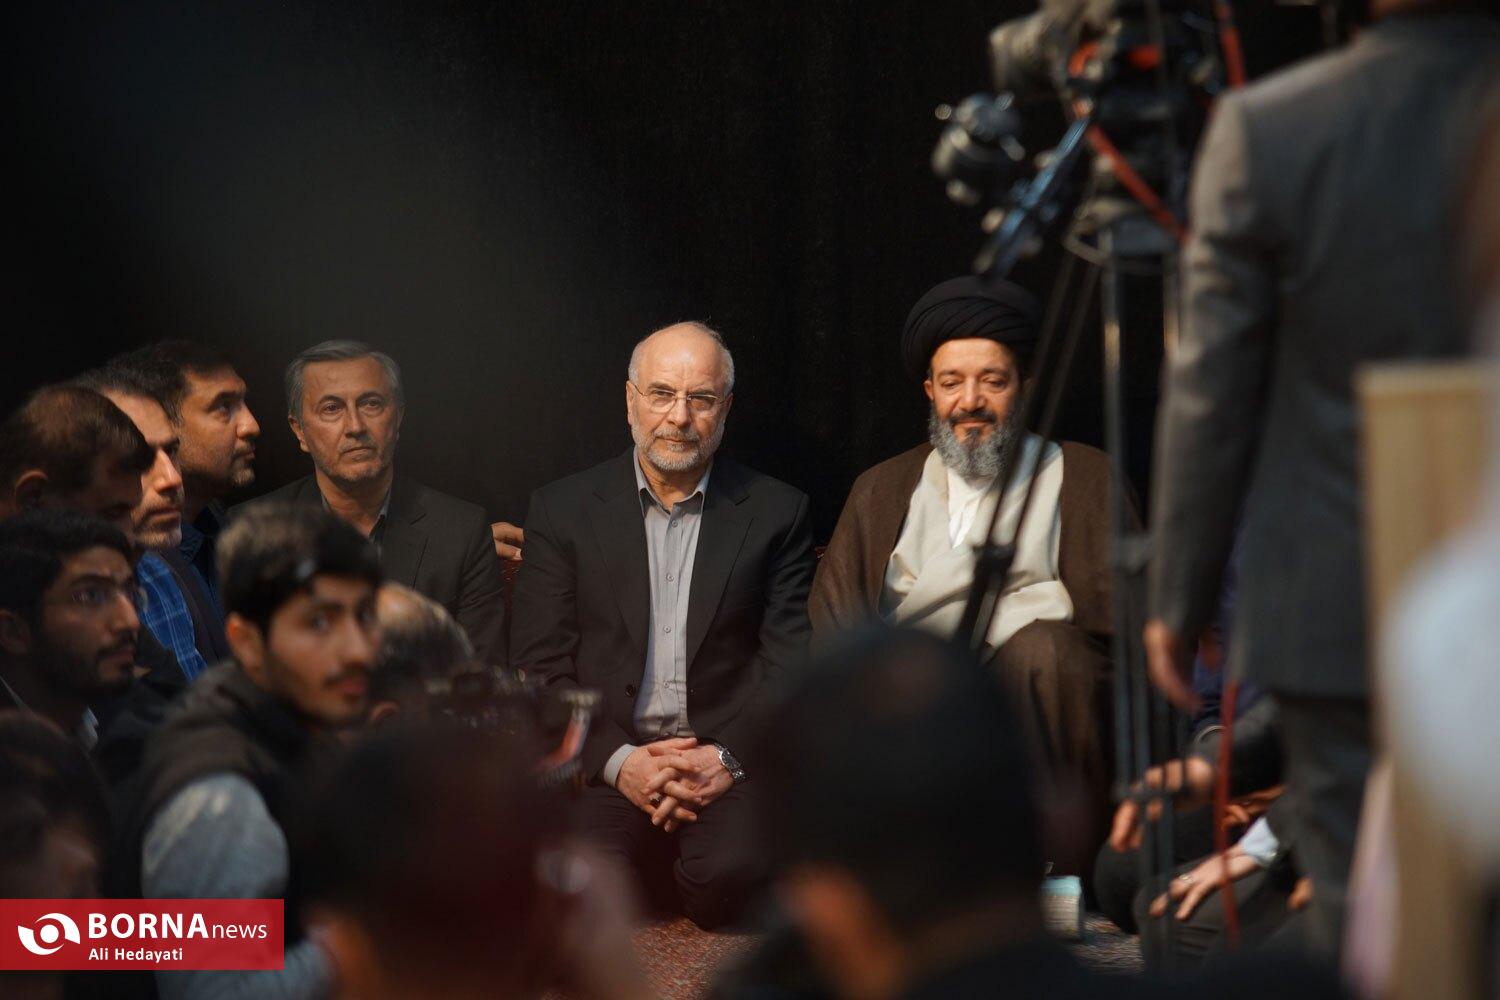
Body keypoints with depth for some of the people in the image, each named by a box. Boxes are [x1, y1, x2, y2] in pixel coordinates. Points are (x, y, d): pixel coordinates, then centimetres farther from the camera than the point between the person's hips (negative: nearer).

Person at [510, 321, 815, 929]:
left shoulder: (776, 513, 10)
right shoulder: (564, 510, 10)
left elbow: (791, 662, 5)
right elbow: (539, 667, 4)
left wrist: (729, 758, -12)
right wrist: (619, 760, -11)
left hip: (731, 758, 0)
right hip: (602, 759, 0)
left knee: (729, 878, -31)